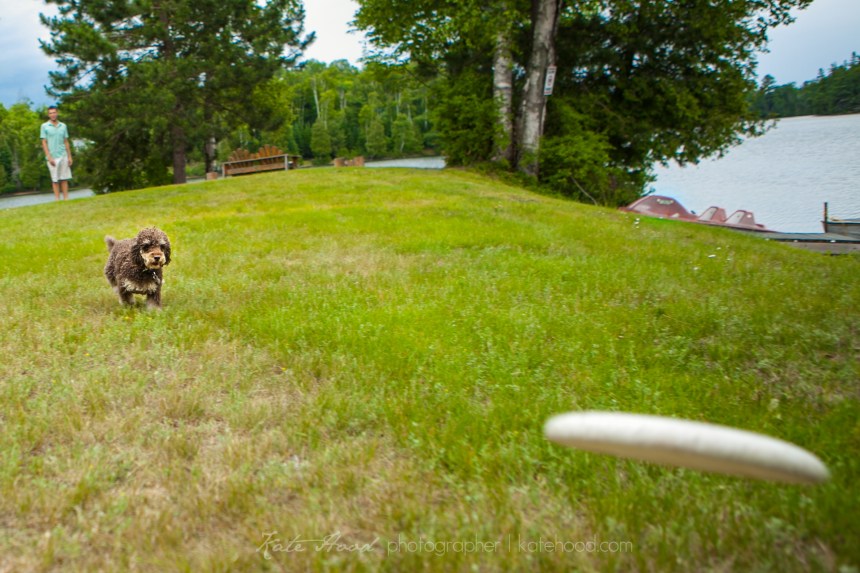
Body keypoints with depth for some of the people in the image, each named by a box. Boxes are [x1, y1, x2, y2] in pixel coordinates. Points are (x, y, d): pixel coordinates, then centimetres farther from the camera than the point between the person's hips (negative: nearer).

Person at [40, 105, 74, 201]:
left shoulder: (63, 126, 11)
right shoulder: (44, 126, 2)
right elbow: (44, 143, -1)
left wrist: (69, 156, 8)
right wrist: (49, 157, -10)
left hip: (63, 156, 3)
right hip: (53, 157, -3)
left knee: (64, 179, 2)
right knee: (55, 180, 0)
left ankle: (66, 199, 5)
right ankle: (57, 200, 3)